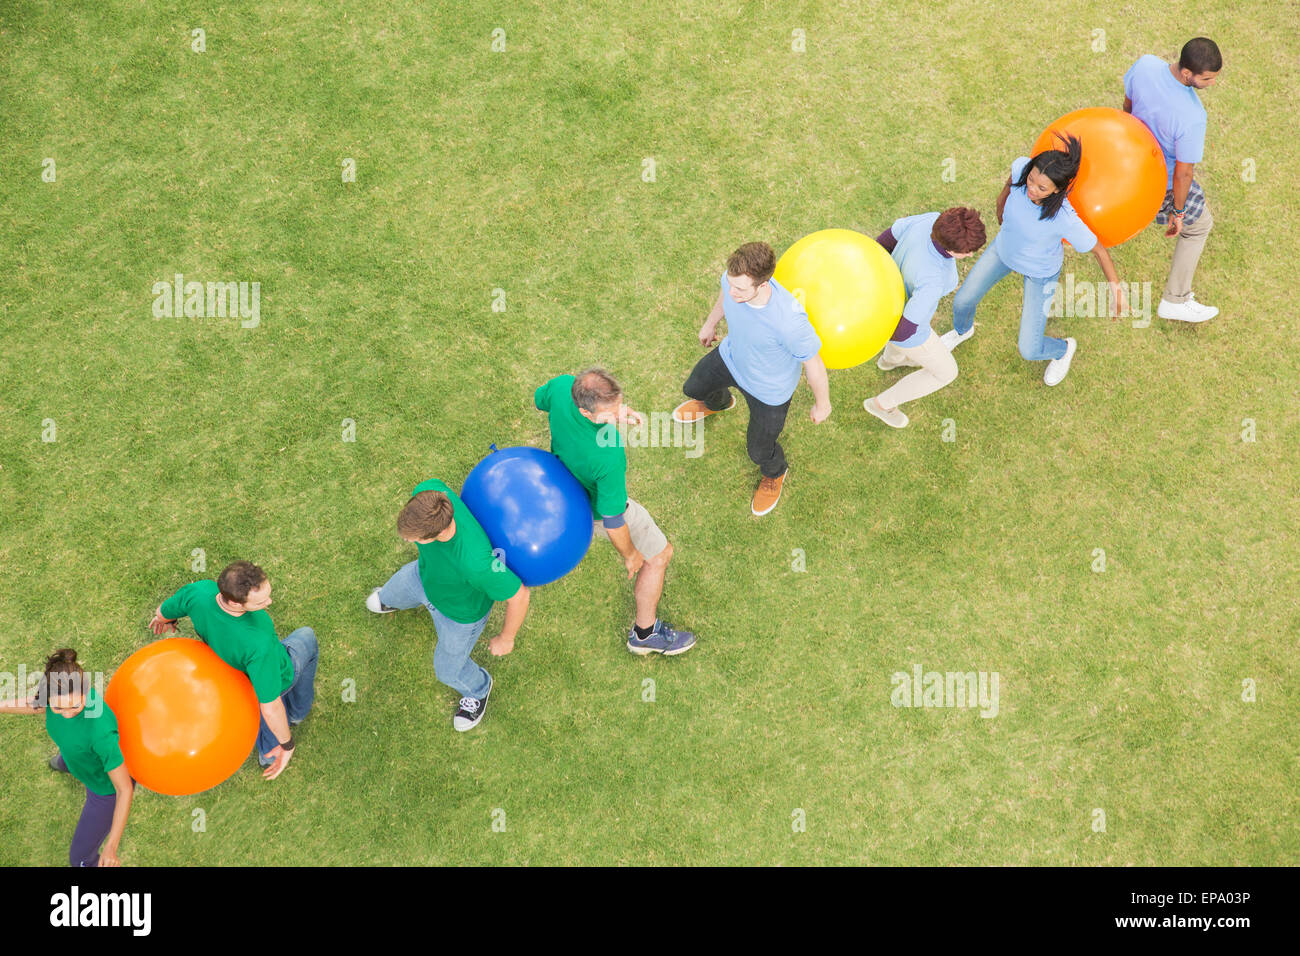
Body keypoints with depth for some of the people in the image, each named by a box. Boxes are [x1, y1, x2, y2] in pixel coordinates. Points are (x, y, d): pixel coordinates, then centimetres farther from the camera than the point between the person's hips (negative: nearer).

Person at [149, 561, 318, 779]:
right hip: (279, 675, -3)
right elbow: (270, 709, -38)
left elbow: (163, 612, -11)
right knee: (306, 638, 29)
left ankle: (268, 752, 54)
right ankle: (299, 708, 50)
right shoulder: (259, 644, -50)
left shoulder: (199, 591, -37)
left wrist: (165, 619, 15)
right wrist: (287, 744, -18)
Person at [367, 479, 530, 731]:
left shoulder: (475, 564, -51)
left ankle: (477, 688, 60)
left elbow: (519, 595, -34)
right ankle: (392, 600, 76)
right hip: (425, 574, 5)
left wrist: (506, 639, -13)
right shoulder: (426, 492, -38)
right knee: (395, 592, 37)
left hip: (462, 610, -5)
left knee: (449, 668, 25)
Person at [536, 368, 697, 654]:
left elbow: (540, 399, -7)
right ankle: (645, 632, 35)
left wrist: (612, 410, -14)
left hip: (562, 473, 6)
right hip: (596, 506, -6)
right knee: (658, 556, 16)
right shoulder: (609, 457, -47)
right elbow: (611, 518, -32)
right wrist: (630, 554, -11)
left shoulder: (562, 385, -35)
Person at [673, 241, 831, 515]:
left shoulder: (789, 320, -48)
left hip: (769, 390, -5)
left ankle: (774, 473, 59)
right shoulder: (735, 278, -32)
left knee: (759, 450, 20)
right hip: (731, 358, 5)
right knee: (694, 387, 33)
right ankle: (717, 403, 72)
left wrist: (822, 403, -10)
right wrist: (710, 323, 17)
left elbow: (813, 362, -28)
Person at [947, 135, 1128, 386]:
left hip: (1040, 273, -4)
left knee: (1029, 351, 3)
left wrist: (1116, 287, -12)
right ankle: (962, 330, 56)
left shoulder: (1066, 220, -42)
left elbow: (1099, 250, -25)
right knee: (963, 301, 17)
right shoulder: (1022, 168, -33)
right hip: (1004, 250, 4)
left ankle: (1063, 349, 40)